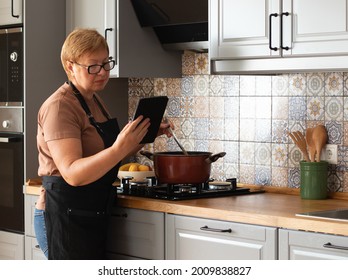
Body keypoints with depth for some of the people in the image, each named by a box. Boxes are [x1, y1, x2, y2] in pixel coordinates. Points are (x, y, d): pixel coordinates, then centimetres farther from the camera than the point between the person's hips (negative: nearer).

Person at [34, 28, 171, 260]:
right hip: (65, 218, -9)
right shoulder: (60, 106, -16)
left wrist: (144, 135, 4)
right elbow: (73, 173, -26)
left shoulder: (94, 101, 13)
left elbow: (107, 158, 19)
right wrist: (119, 148, -37)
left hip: (92, 216, 9)